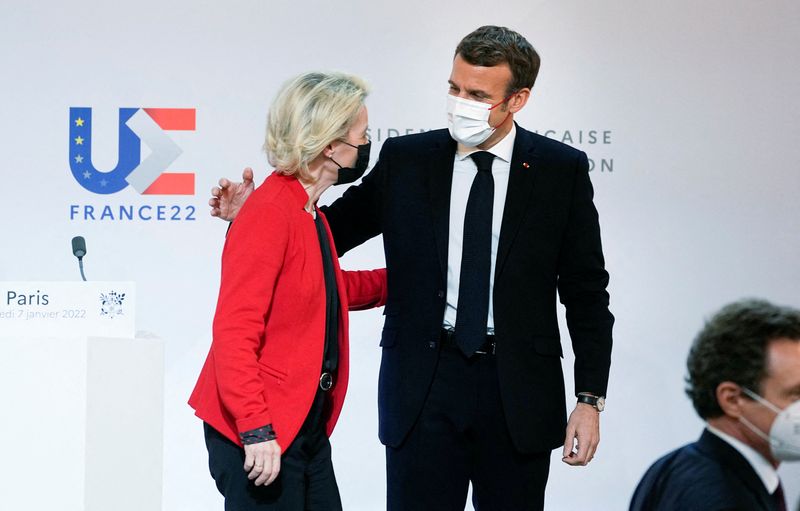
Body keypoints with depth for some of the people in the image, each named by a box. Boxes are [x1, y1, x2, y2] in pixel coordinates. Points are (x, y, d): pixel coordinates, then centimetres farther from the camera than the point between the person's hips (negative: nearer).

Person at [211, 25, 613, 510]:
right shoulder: (406, 160, 3)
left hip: (519, 390, -1)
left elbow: (587, 292, 2)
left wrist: (590, 398, -3)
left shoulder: (561, 169, 0)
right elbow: (332, 232, 10)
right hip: (426, 383, 1)